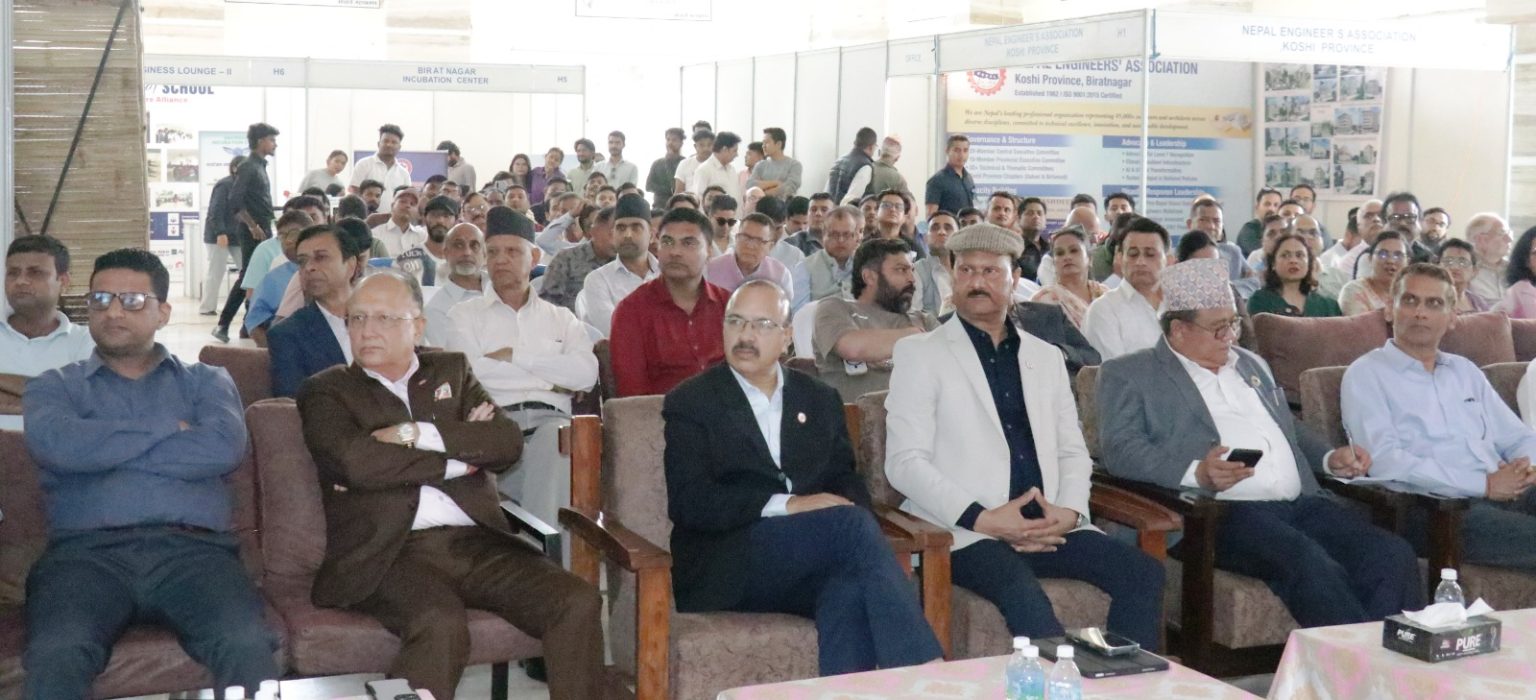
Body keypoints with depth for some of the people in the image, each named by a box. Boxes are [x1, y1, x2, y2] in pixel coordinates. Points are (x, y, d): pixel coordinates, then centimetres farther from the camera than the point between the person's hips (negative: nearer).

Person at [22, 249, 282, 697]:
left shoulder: (206, 381, 23)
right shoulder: (55, 386, 23)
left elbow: (224, 449, -1)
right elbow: (55, 445, -3)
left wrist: (103, 451, 3)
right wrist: (168, 429, 4)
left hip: (193, 548, 0)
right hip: (87, 550, 0)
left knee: (248, 647, -33)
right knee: (55, 656, -34)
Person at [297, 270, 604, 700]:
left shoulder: (452, 371, 20)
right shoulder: (327, 391, 10)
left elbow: (508, 443, 4)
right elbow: (356, 462, -10)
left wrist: (417, 433, -6)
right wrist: (462, 453, -3)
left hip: (476, 542, 4)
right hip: (390, 550, -4)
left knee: (579, 604, -18)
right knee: (441, 625, -35)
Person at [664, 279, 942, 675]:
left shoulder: (821, 401, 21)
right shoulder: (690, 402, 7)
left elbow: (848, 483, 15)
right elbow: (688, 502, -6)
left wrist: (852, 515, -11)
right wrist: (784, 505, -17)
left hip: (812, 566, 4)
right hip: (728, 567, -3)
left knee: (852, 586, -35)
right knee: (852, 522, -30)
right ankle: (924, 673, -32)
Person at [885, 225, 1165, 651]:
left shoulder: (1046, 357, 21)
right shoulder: (920, 353, 5)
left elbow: (1072, 452, 19)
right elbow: (904, 463, -4)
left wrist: (1070, 511, -3)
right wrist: (981, 518, -15)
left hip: (1047, 526, 5)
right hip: (966, 531, -5)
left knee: (1143, 573, -17)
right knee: (1022, 591, -35)